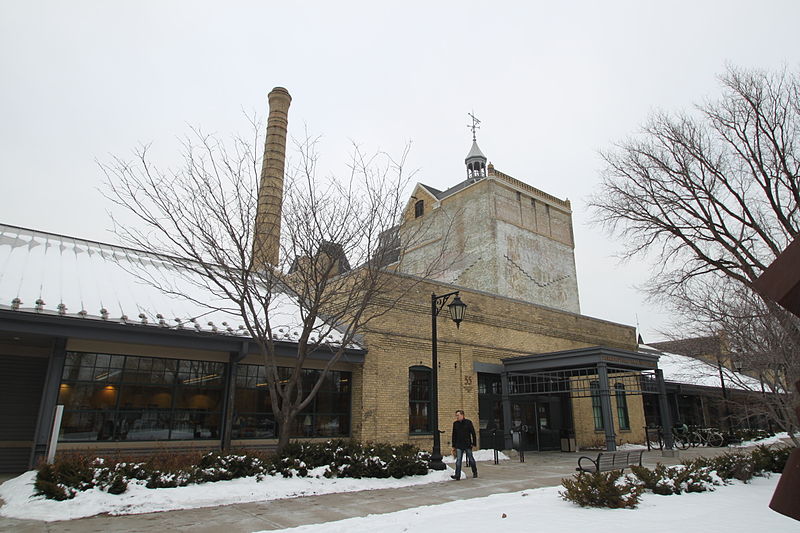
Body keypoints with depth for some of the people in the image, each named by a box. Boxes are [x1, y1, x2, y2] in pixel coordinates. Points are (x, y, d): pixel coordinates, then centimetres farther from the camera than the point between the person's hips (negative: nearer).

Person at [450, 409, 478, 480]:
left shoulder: (468, 422, -4)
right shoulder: (455, 423, 6)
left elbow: (473, 433, -1)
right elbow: (453, 435, 11)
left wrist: (474, 443, -6)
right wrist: (453, 446, 9)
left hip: (467, 445, -2)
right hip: (459, 446, 2)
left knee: (471, 459, 10)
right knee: (458, 460, -5)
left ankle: (475, 473, 27)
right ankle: (457, 475, -7)